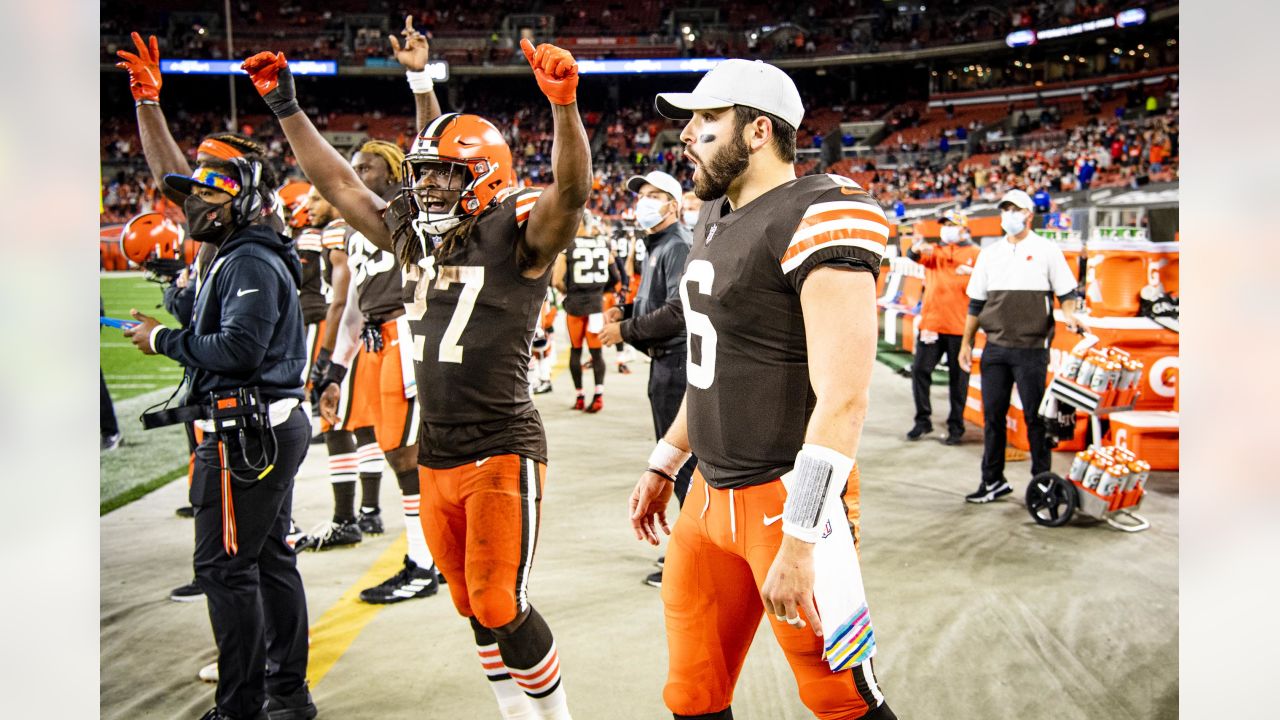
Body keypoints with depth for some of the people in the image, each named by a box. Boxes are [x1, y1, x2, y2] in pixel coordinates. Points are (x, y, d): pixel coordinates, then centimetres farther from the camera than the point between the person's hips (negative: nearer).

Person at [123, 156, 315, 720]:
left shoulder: (251, 263, -13)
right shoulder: (238, 259, 20)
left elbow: (239, 349, -22)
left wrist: (164, 340, -12)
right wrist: (166, 334, 9)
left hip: (251, 434, -11)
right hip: (270, 427, 11)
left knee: (223, 565, -6)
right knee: (271, 557, 15)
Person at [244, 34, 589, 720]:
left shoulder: (517, 234, -9)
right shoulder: (413, 237, 10)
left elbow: (571, 189, -27)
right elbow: (339, 183, 19)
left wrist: (563, 103, -43)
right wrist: (287, 109, 20)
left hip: (501, 452, -7)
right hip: (436, 457, 7)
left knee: (501, 608, -4)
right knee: (474, 609, 14)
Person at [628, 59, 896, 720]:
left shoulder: (816, 219, -18)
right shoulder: (715, 217, 12)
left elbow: (843, 401, -23)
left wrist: (797, 544, -25)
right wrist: (663, 466, 23)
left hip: (787, 498, -8)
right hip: (712, 494, 9)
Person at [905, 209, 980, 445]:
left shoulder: (975, 254, 6)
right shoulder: (933, 251, 12)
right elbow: (916, 256, -10)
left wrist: (972, 273, -20)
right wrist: (917, 249, -33)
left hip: (959, 327, -3)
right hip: (931, 324, 3)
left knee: (958, 378, 2)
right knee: (920, 370, 1)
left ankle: (956, 427, 11)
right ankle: (923, 420, 14)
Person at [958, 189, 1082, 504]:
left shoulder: (1046, 251, 2)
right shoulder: (989, 253, 13)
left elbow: (1066, 292, 3)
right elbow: (976, 302, 16)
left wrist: (1068, 314, -18)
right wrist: (966, 342, 14)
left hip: (1031, 348, -4)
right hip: (995, 347, 4)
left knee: (1034, 416, 0)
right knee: (992, 415, 6)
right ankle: (993, 480, 16)